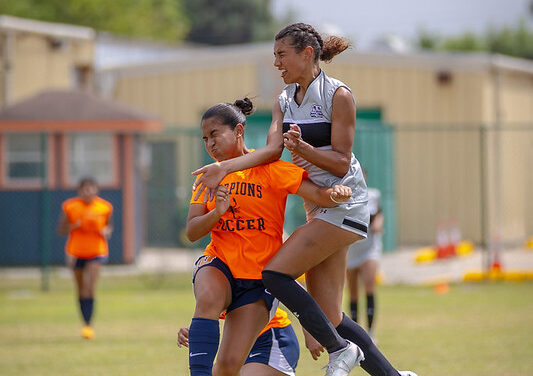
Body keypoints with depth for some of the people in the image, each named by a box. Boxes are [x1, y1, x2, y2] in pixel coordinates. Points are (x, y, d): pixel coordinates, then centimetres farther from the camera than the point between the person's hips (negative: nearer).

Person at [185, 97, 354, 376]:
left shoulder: (268, 169, -4)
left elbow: (317, 194, -14)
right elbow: (191, 232, 2)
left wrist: (335, 194, -38)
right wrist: (218, 212, -17)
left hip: (258, 278, -2)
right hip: (217, 266, 3)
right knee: (207, 300, -36)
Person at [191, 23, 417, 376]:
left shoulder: (338, 95, -9)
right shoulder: (285, 102, 12)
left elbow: (341, 162, -11)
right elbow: (272, 149, -1)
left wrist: (303, 148, -27)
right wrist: (223, 168, -14)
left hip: (343, 202, -8)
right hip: (318, 207, 8)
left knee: (275, 273, -18)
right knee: (329, 317, 2)